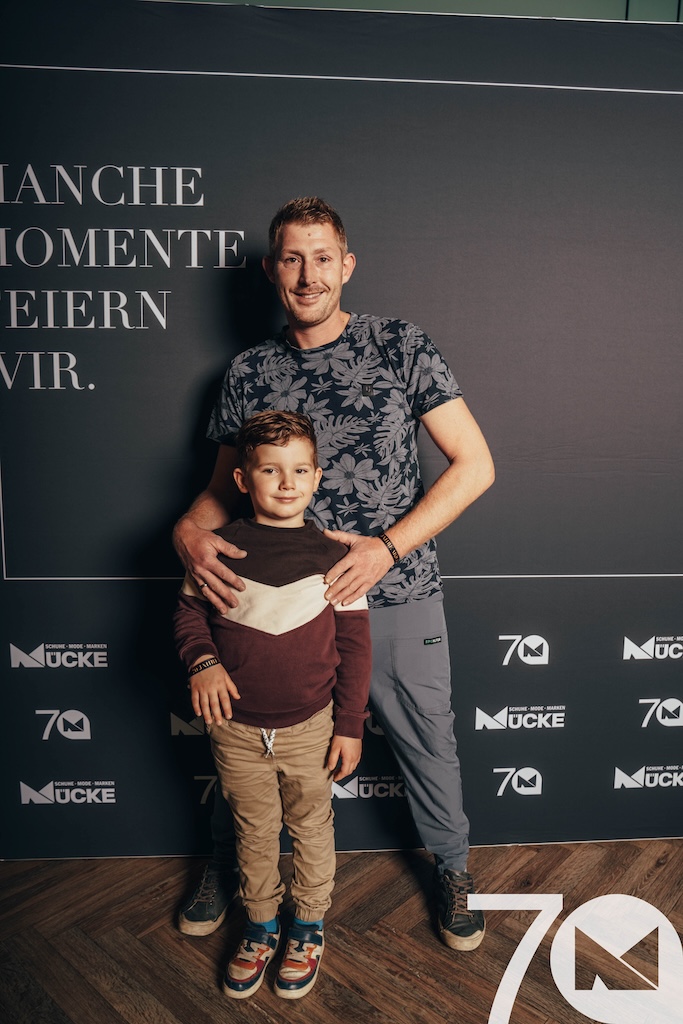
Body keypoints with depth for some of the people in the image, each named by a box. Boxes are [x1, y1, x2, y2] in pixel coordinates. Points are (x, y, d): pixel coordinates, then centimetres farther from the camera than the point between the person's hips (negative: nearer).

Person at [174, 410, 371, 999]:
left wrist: (350, 726, -4)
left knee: (311, 828, 18)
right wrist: (203, 661, -15)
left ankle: (309, 925, 43)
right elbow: (188, 612, 5)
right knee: (254, 832, 20)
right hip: (237, 729, 1)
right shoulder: (219, 549, -7)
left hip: (310, 728, -1)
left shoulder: (333, 555, -9)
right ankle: (261, 925, 44)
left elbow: (354, 645, -5)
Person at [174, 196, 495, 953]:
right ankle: (228, 861, 46)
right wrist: (188, 531, -13)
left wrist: (387, 547, -16)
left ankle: (451, 868, 45)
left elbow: (475, 464, -7)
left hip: (397, 599, -1)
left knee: (426, 743, 16)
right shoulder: (249, 373, 2)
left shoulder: (400, 347, -5)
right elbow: (224, 487, 10)